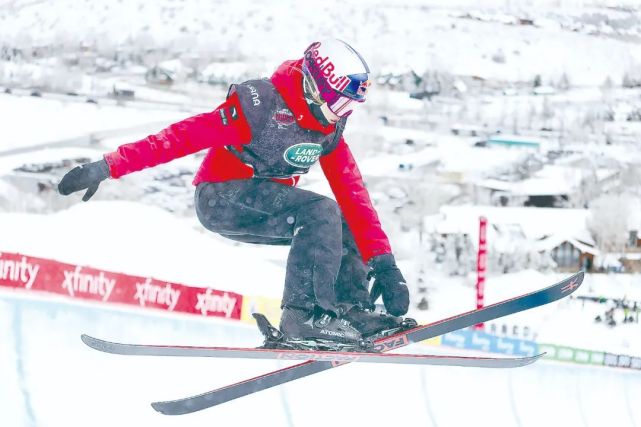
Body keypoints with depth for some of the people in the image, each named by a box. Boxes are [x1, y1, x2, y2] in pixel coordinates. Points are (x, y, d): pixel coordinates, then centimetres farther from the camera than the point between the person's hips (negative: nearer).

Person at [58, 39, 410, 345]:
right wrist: (107, 167, -28)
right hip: (221, 198, -8)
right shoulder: (259, 104, -21)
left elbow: (353, 195, 0)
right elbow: (182, 137, -24)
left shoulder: (329, 132, 1)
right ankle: (304, 314, -31)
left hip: (265, 211, 8)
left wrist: (382, 260, -7)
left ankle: (354, 312, -8)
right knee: (320, 213, -26)